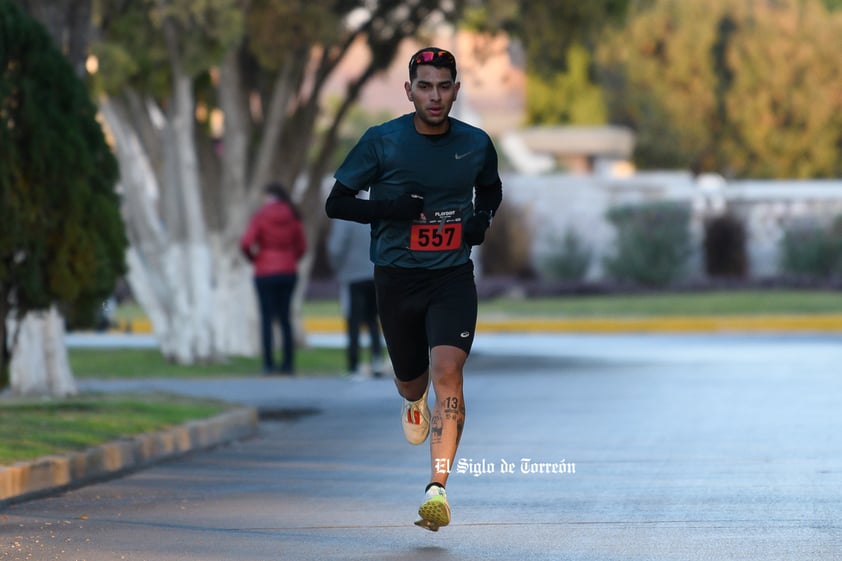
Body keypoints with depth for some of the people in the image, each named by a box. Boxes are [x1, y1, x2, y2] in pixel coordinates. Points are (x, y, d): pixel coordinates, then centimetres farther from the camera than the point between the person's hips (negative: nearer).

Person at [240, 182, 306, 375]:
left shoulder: (261, 216, -9)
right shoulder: (293, 218, 3)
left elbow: (246, 243, -16)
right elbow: (301, 245, 7)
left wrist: (253, 258, 2)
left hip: (266, 272, -4)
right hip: (289, 271, 4)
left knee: (267, 318, 1)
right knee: (285, 317, 10)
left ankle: (269, 364, -3)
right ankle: (288, 363, 7)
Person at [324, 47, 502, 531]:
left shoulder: (476, 144, 1)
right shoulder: (381, 141, -6)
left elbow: (491, 191, 21)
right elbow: (336, 204, -2)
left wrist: (483, 219, -2)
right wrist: (391, 209, -19)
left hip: (453, 277, 0)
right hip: (397, 277, 1)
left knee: (447, 369, -21)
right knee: (411, 379, 14)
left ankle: (438, 490, -24)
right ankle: (415, 401, 55)